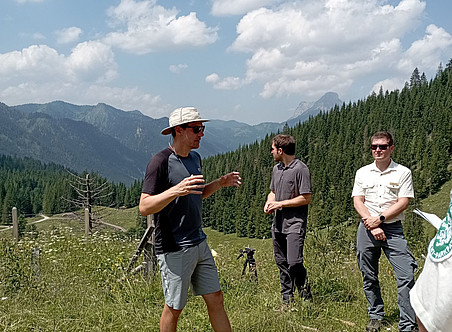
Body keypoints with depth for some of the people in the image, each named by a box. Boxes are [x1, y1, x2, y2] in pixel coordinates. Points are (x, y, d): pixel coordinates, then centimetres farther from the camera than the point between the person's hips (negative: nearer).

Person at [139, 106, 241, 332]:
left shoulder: (195, 158, 11)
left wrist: (220, 183, 11)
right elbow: (144, 207, -19)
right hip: (174, 250, -8)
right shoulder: (161, 162, -15)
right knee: (174, 308, 6)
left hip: (199, 244, 8)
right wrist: (176, 190, -32)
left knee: (216, 300, 12)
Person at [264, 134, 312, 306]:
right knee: (281, 263, 9)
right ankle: (287, 300, 18)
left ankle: (306, 298, 4)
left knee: (294, 262, -15)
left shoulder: (300, 169, -10)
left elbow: (306, 198, -13)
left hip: (295, 222, -8)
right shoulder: (276, 168, 15)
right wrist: (269, 202, 4)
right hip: (278, 222, 8)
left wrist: (280, 204, -12)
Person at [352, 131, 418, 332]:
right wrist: (372, 226, -10)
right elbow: (358, 202, 3)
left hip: (393, 228, -2)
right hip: (367, 228, 2)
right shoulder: (362, 173, 9)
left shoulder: (403, 173, 2)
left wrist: (380, 219, -12)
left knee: (406, 276, -10)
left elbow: (403, 203, -4)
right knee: (369, 277, 8)